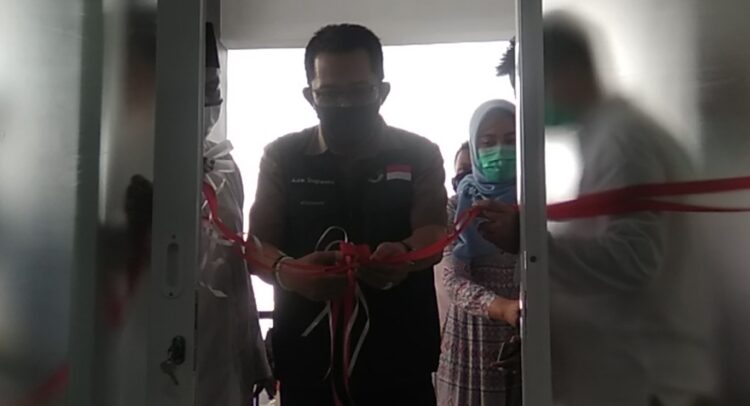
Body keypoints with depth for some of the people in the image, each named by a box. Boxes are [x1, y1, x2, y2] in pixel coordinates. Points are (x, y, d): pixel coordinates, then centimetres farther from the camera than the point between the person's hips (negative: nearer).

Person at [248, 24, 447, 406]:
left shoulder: (419, 154, 2)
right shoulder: (282, 157, 3)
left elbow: (434, 236, -9)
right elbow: (257, 245, -2)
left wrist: (404, 255, -33)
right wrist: (288, 272, -25)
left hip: (399, 360, 0)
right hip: (307, 362, 1)